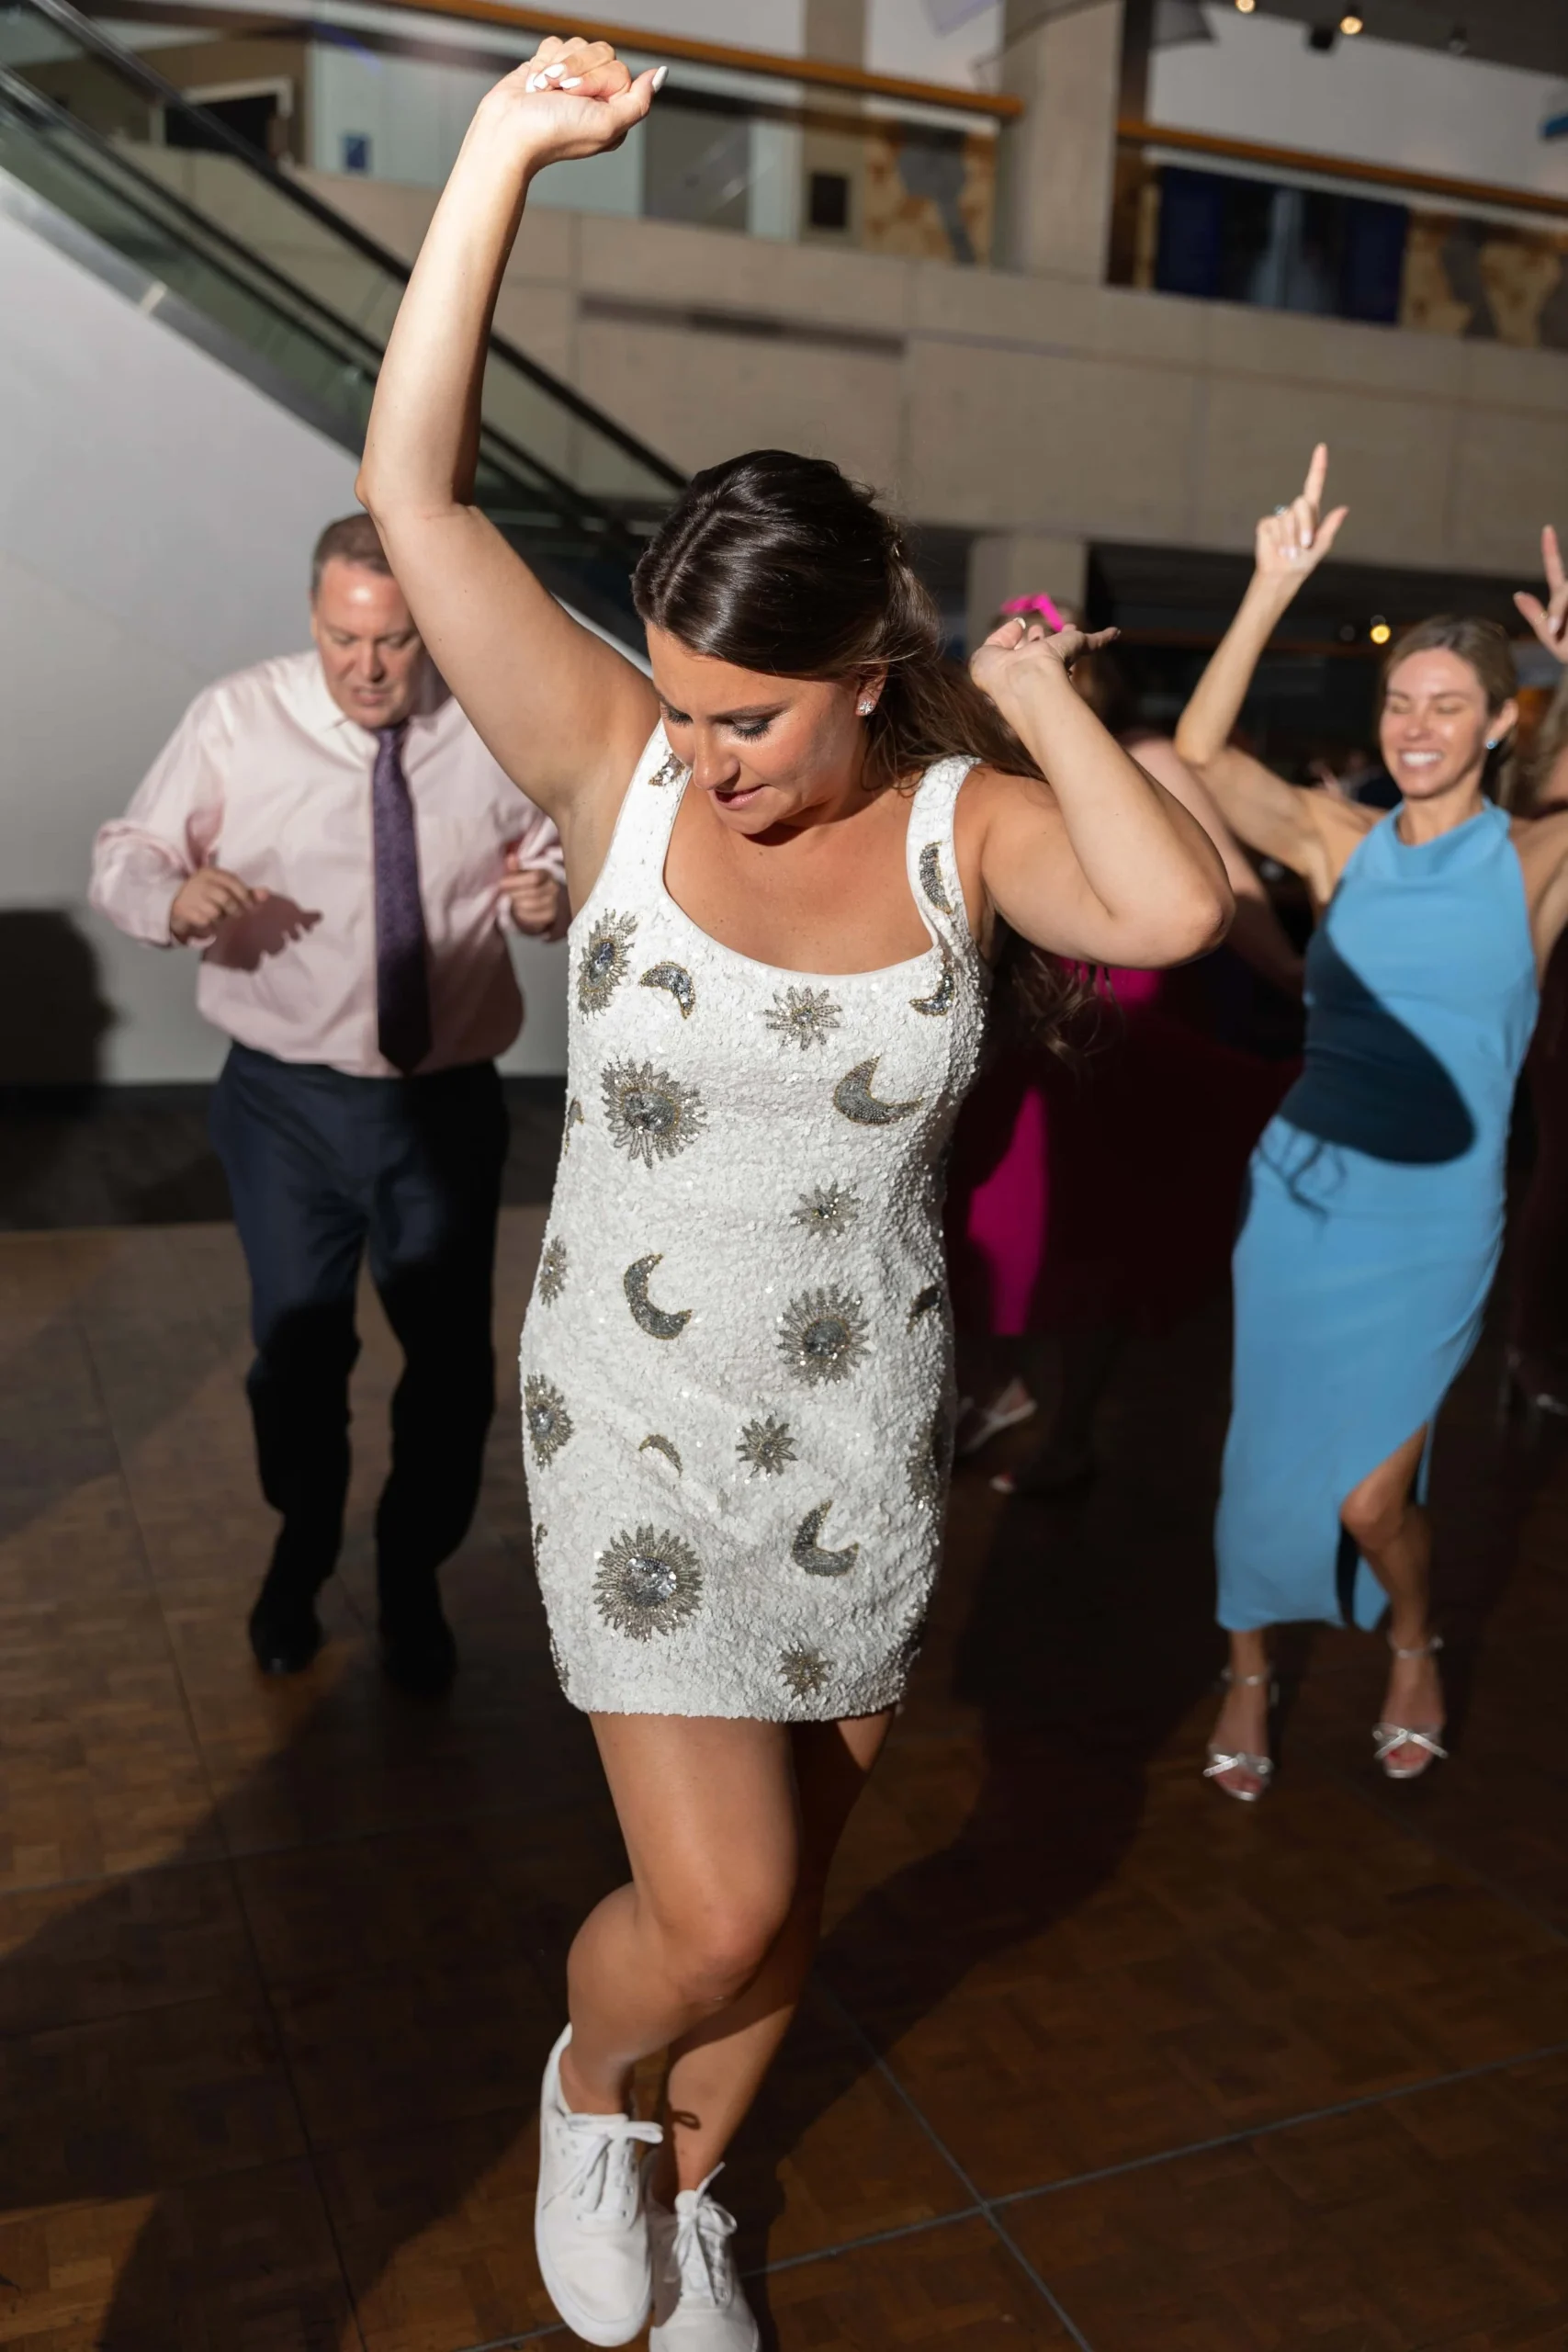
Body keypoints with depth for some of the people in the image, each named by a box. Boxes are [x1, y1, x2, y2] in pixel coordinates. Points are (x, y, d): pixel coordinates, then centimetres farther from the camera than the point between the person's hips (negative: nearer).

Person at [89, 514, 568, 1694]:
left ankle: (414, 1580, 38)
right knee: (299, 1351, 14)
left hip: (448, 1105, 1)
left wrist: (554, 891, -15)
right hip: (289, 1103, -1)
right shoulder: (234, 720, -8)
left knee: (454, 1364, 11)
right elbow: (124, 855, -3)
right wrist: (176, 894, -27)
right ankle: (299, 1563, 43)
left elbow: (551, 848, 10)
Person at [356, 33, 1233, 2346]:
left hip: (869, 1443, 2)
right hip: (642, 1430, -2)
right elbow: (415, 488, -17)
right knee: (712, 1912, -4)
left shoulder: (963, 822, -8)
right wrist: (504, 150, -17)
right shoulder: (621, 770, -10)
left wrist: (1037, 694, -16)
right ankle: (586, 2084, 35)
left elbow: (1177, 907, -29)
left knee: (791, 1873, 18)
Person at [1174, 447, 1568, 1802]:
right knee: (1269, 1457, 10)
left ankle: (1413, 1648, 37)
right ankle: (1249, 1675, 35)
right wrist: (1273, 592, -23)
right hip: (1301, 1190, 2)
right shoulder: (1341, 845, -1)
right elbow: (1201, 756, -14)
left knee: (1368, 1495, 3)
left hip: (1433, 1220, -1)